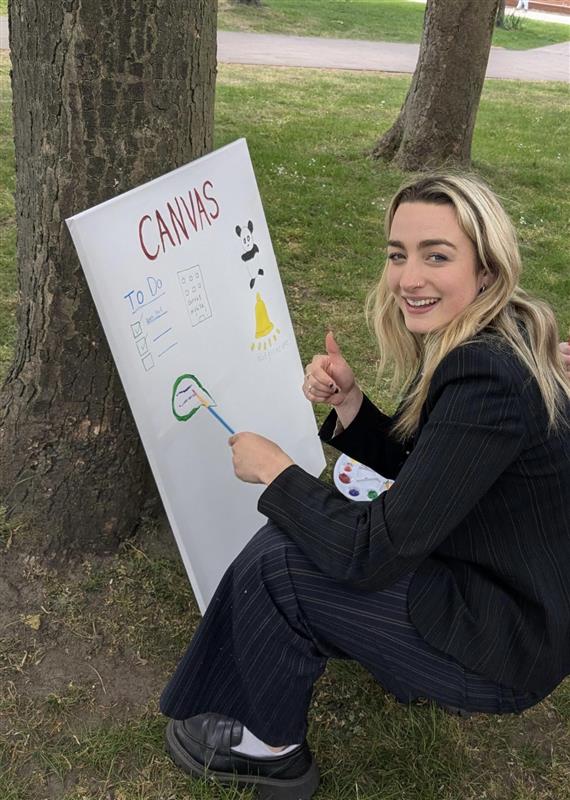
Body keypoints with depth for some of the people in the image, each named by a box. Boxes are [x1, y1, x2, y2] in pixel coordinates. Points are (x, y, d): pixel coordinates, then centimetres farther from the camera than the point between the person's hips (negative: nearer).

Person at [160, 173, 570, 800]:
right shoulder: (472, 345, -1)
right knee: (302, 531, 6)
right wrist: (346, 401, -7)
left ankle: (271, 748, 15)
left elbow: (375, 552, -27)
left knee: (274, 566, -12)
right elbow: (409, 463, 10)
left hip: (508, 639, -9)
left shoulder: (487, 380, -30)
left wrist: (274, 470, -13)